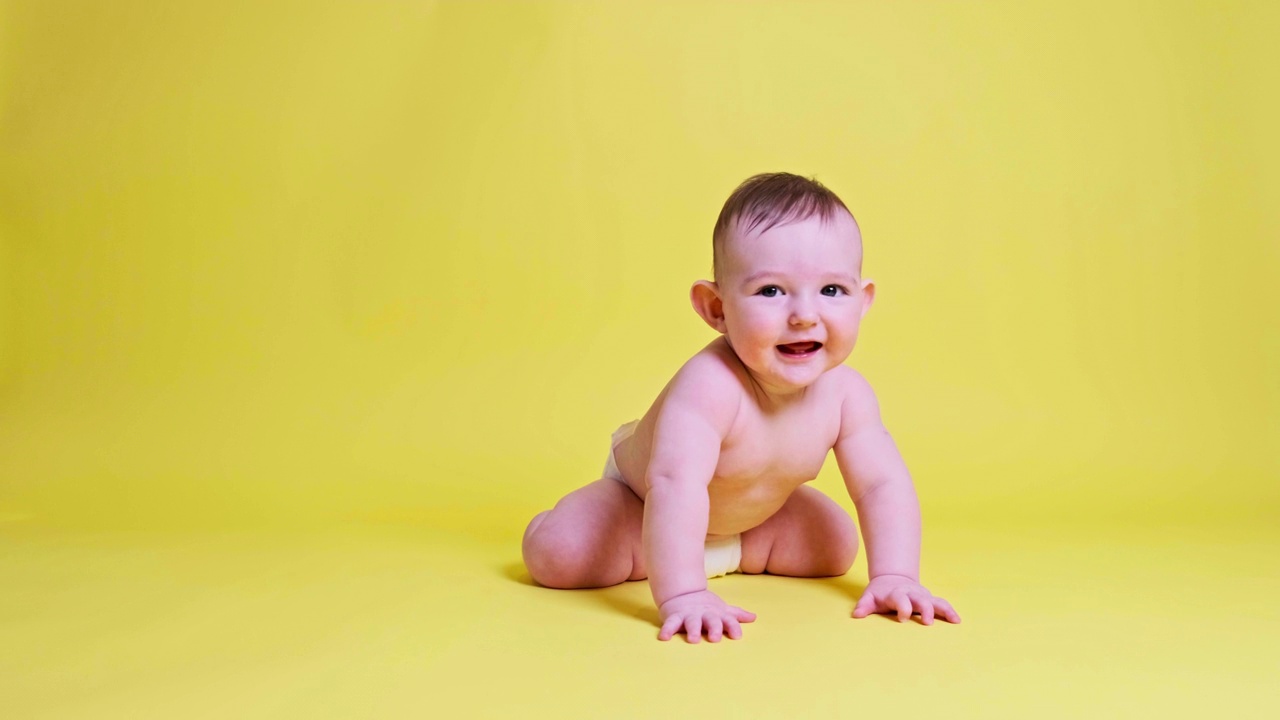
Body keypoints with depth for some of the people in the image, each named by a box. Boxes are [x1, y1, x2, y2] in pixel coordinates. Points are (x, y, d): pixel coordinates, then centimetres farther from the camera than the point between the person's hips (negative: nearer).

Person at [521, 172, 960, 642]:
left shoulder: (845, 393, -24)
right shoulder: (709, 385, -44)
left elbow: (883, 484, -19)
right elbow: (675, 484, -53)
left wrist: (894, 577, -32)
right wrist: (682, 594, -60)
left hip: (754, 510, 6)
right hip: (634, 493, -5)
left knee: (836, 547, 0)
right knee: (556, 553, -25)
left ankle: (729, 553, 19)